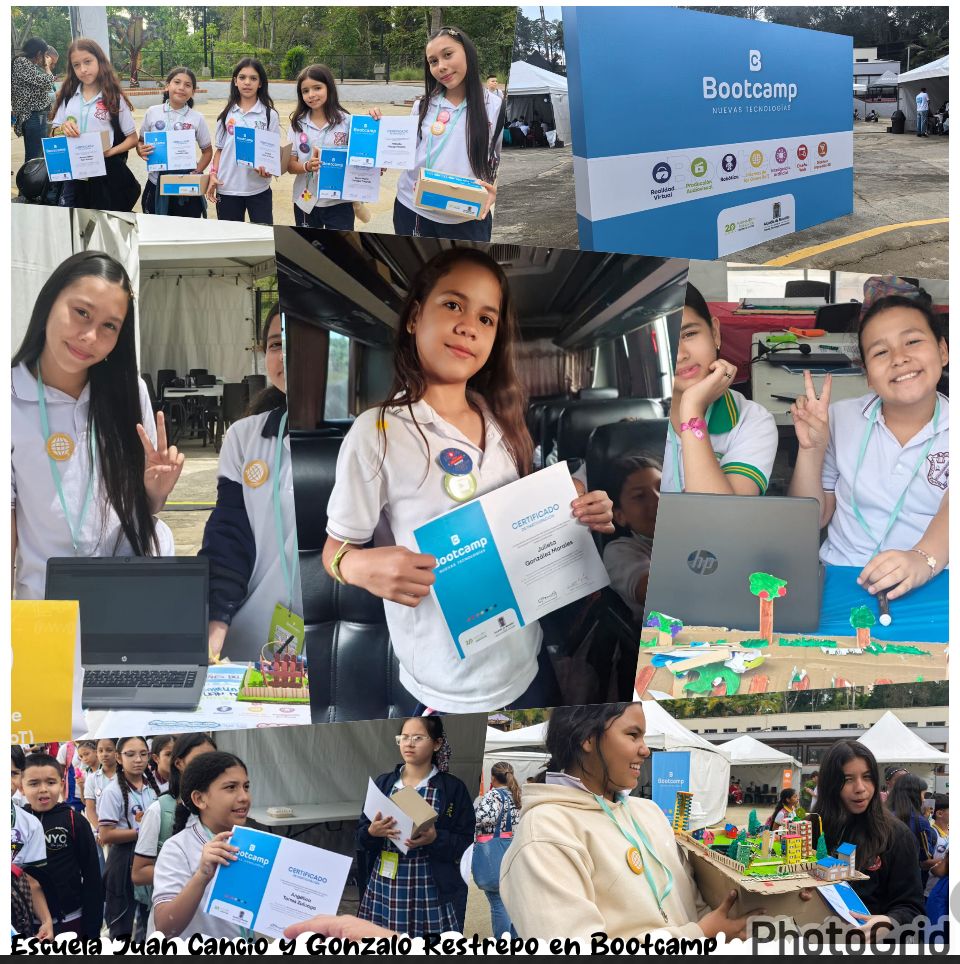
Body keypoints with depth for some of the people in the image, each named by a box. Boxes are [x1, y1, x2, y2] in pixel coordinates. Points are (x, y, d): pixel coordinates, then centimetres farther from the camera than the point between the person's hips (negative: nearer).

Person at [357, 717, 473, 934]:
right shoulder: (383, 782, 9)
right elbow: (360, 836, 10)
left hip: (429, 892, -3)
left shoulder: (453, 788, -1)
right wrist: (372, 832, -12)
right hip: (383, 888, 3)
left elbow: (466, 843, -2)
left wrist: (435, 839, -19)